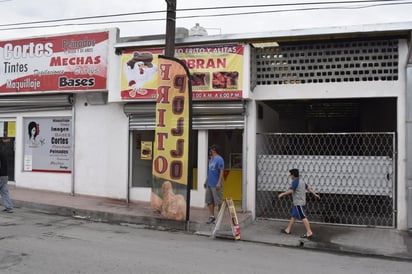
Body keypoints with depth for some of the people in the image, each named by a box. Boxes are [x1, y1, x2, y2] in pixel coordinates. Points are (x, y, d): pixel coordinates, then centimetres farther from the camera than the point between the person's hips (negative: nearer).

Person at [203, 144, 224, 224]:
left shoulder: (219, 159, -10)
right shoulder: (211, 159, 16)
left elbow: (221, 172, -15)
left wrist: (219, 183, -22)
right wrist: (206, 181, 20)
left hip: (216, 185, -9)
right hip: (209, 184, 9)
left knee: (218, 202, 0)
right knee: (209, 201, 9)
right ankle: (211, 216, 16)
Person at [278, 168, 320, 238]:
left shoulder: (295, 181, -14)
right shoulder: (301, 182, 13)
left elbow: (290, 191, -23)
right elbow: (308, 188, 17)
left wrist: (282, 194, -15)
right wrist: (315, 194, 25)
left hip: (298, 203, -10)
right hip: (298, 202, 10)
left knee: (303, 217, -10)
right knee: (293, 216, 16)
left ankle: (309, 232, -12)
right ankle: (288, 230, 25)